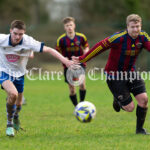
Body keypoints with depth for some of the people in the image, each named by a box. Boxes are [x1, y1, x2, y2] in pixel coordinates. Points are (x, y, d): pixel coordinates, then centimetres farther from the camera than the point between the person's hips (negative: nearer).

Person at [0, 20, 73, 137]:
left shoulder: (28, 42, -24)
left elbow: (48, 50, -23)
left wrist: (65, 61, -30)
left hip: (19, 74, 3)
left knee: (18, 104, 14)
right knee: (13, 94, -30)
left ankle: (15, 116, 53)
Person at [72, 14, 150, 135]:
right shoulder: (119, 38, -23)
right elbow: (100, 46, -17)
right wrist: (82, 59, -12)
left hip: (130, 72, 5)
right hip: (114, 74, -5)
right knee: (130, 107, -8)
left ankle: (140, 129, 10)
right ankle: (118, 101, 30)